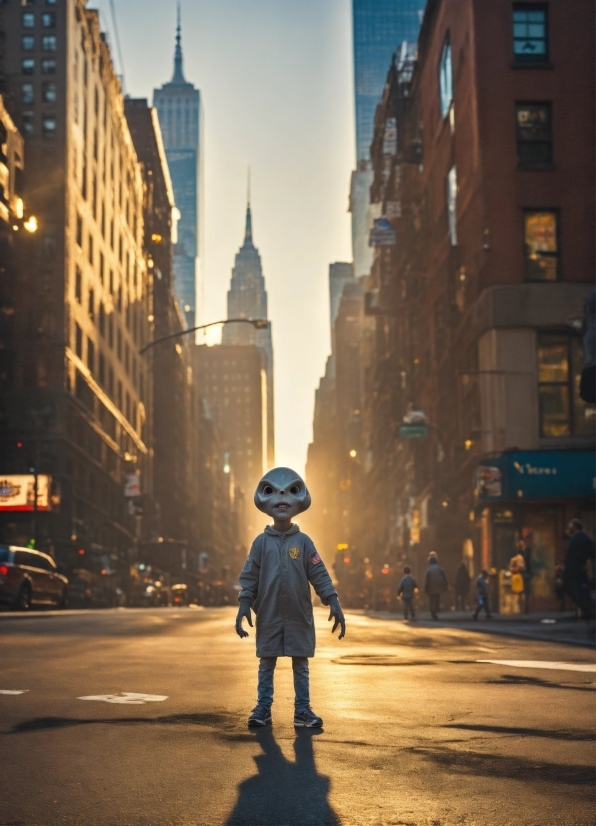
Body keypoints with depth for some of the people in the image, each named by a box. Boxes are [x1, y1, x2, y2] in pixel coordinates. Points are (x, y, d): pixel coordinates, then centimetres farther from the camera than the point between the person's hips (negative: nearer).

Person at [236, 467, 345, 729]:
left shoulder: (303, 541, 1)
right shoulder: (261, 542, 1)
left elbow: (320, 575, -2)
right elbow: (249, 577, 1)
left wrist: (334, 604, -10)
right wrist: (244, 606, -9)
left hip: (299, 616, 0)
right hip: (268, 616, 0)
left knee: (301, 665, 6)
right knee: (266, 664, 7)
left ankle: (302, 710, 13)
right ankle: (263, 708, 15)